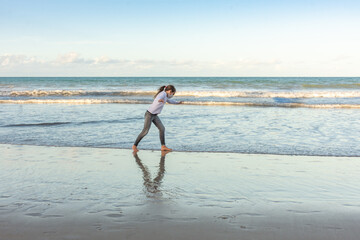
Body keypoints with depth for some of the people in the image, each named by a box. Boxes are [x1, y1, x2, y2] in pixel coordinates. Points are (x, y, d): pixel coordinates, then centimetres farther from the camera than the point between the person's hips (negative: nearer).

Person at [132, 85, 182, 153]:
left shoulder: (165, 96, 11)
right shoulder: (163, 94, -18)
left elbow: (169, 101, 33)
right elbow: (157, 99, -41)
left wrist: (177, 102, 45)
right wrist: (159, 100, -64)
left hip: (155, 115, 10)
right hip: (149, 114, -10)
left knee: (162, 128, 3)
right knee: (145, 131, -7)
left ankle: (163, 146, 8)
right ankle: (134, 145, 5)